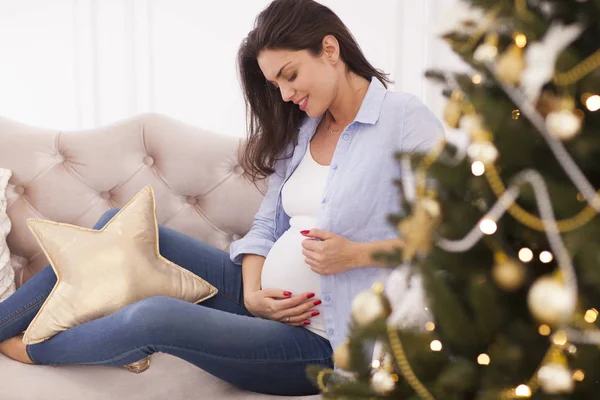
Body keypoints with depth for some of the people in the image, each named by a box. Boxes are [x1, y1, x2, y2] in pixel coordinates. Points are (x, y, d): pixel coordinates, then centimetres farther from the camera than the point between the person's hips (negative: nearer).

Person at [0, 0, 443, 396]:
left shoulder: (406, 120, -11)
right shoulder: (302, 130, 12)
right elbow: (266, 227, 10)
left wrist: (357, 253, -22)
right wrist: (253, 293, -9)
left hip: (322, 343, -8)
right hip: (265, 302, 8)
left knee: (152, 317, -27)